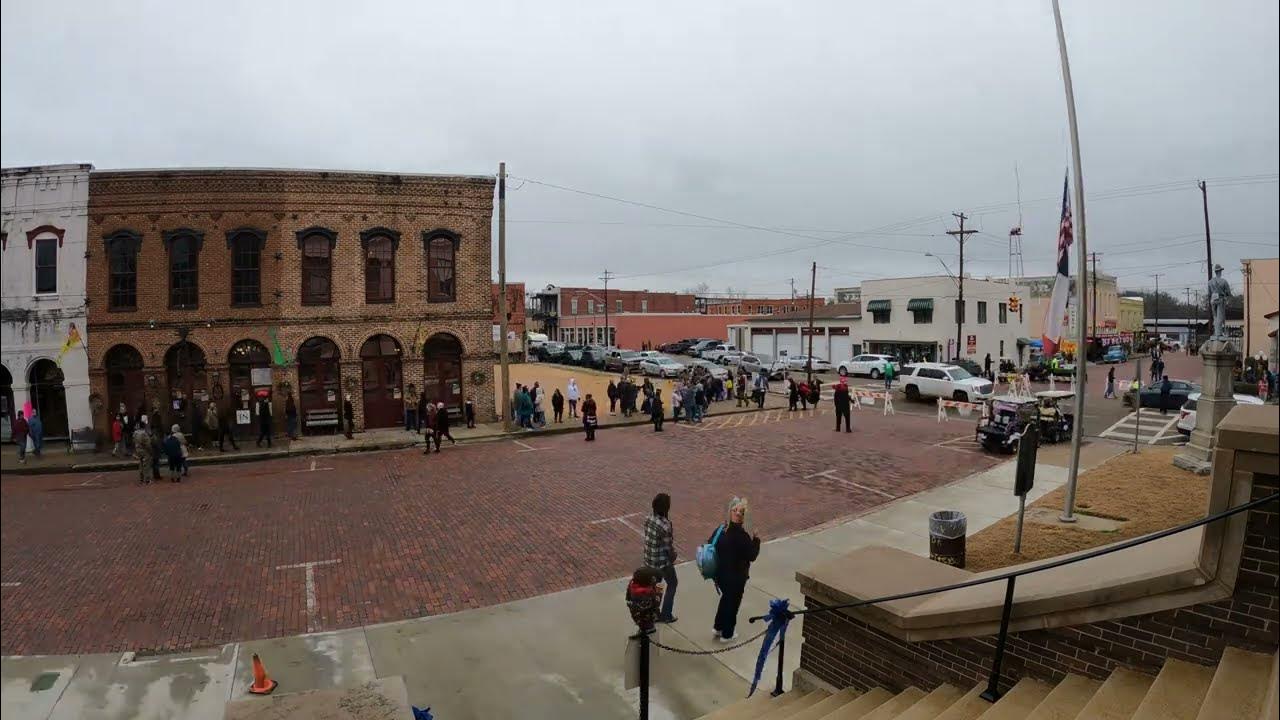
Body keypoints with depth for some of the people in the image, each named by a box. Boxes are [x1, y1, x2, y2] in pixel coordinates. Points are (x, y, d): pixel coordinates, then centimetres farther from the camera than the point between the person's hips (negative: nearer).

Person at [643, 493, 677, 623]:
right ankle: (666, 615, 26)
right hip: (662, 562, -6)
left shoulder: (648, 519, -7)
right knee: (672, 584, 18)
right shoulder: (665, 526, -28)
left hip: (649, 560, 6)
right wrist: (673, 557, 3)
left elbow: (648, 538, 3)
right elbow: (669, 547, -17)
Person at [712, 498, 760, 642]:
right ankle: (727, 635, 30)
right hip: (736, 577, -6)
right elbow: (752, 556, -20)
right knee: (733, 603, 15)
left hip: (720, 573, 6)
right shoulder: (742, 536, -27)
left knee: (726, 597, 28)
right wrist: (756, 540, -5)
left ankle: (718, 627, 41)